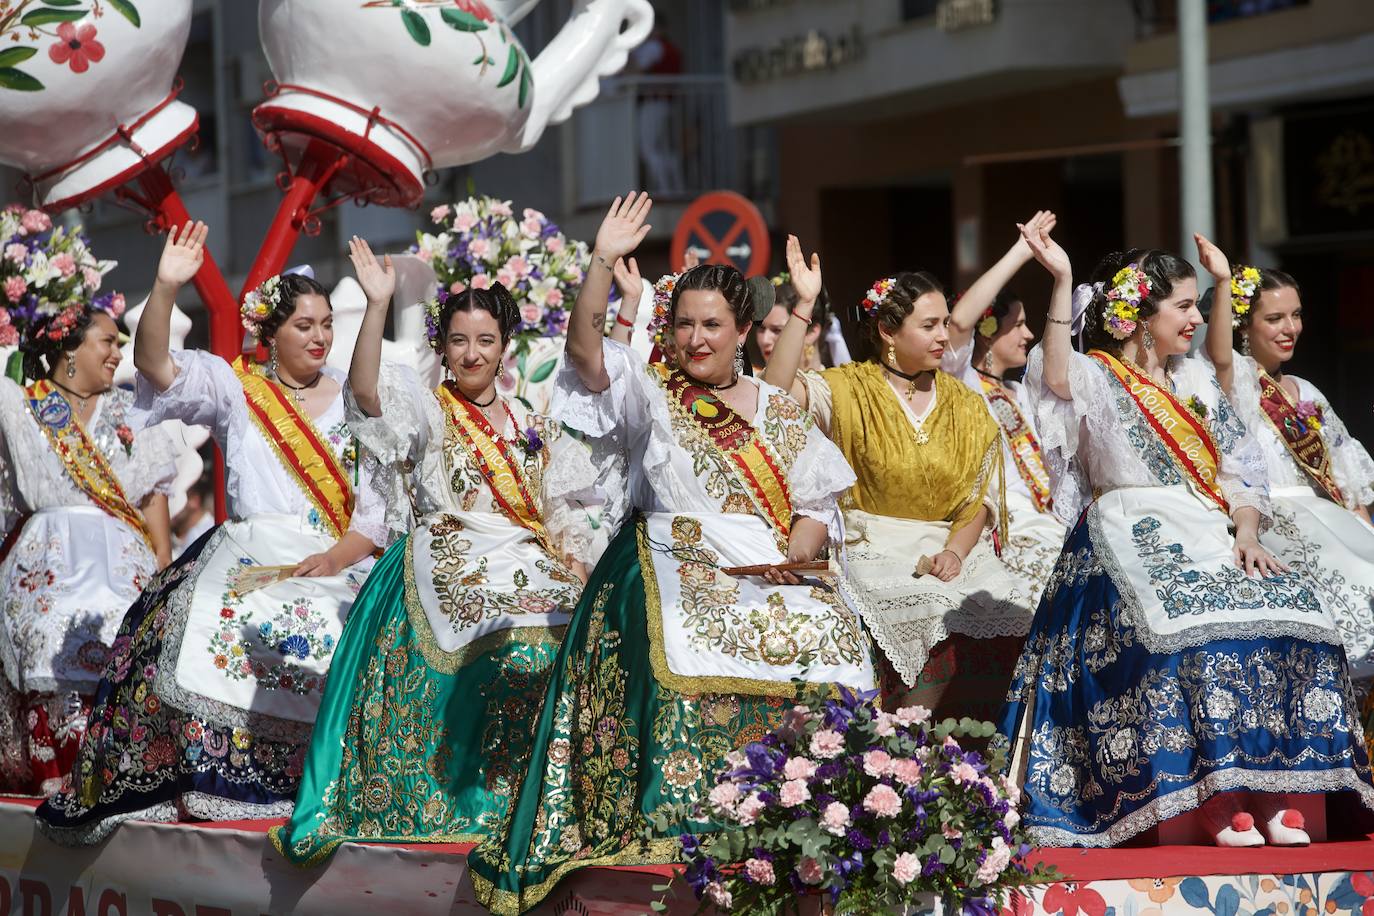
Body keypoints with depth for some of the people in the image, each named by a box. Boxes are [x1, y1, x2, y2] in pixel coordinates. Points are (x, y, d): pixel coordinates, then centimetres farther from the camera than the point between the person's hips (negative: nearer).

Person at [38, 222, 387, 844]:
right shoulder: (236, 390, 12)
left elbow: (379, 508, 7)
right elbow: (155, 365, -4)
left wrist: (335, 557, -10)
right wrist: (166, 289, -19)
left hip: (336, 564, 1)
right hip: (247, 557, -1)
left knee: (320, 635, -27)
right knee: (202, 631, -26)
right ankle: (204, 782, -15)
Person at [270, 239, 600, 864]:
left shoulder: (533, 427, 22)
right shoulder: (426, 411, 8)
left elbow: (563, 513, 20)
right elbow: (365, 393, -13)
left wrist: (578, 568, 1)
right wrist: (377, 307, -23)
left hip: (528, 563, 5)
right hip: (450, 563, -5)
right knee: (518, 644, -31)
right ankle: (487, 802, -23)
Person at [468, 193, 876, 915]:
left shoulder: (779, 412, 18)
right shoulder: (649, 394, 9)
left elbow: (818, 501, 13)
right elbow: (585, 351, -7)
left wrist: (794, 555, -7)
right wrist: (602, 264, -17)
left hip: (777, 575, 3)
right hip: (674, 565, -3)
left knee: (825, 637, -24)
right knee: (686, 645, -33)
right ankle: (674, 820, -28)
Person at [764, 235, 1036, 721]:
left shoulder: (965, 406, 13)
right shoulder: (849, 390, 3)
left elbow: (981, 498, 9)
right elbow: (778, 388, -17)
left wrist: (955, 551, -10)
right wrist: (804, 305, -21)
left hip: (953, 549, 4)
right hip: (874, 552, -4)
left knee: (1012, 610, -25)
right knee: (940, 609, -33)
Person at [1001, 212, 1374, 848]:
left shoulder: (1196, 379, 21)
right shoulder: (1096, 377, 2)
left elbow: (1239, 464, 18)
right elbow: (1056, 379, -23)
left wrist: (1246, 534, -1)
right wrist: (1062, 280, -32)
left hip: (1206, 534, 6)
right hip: (1130, 542, -6)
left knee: (1286, 609, -20)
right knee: (1195, 624, -34)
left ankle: (1275, 795, -21)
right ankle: (1216, 802, -32)